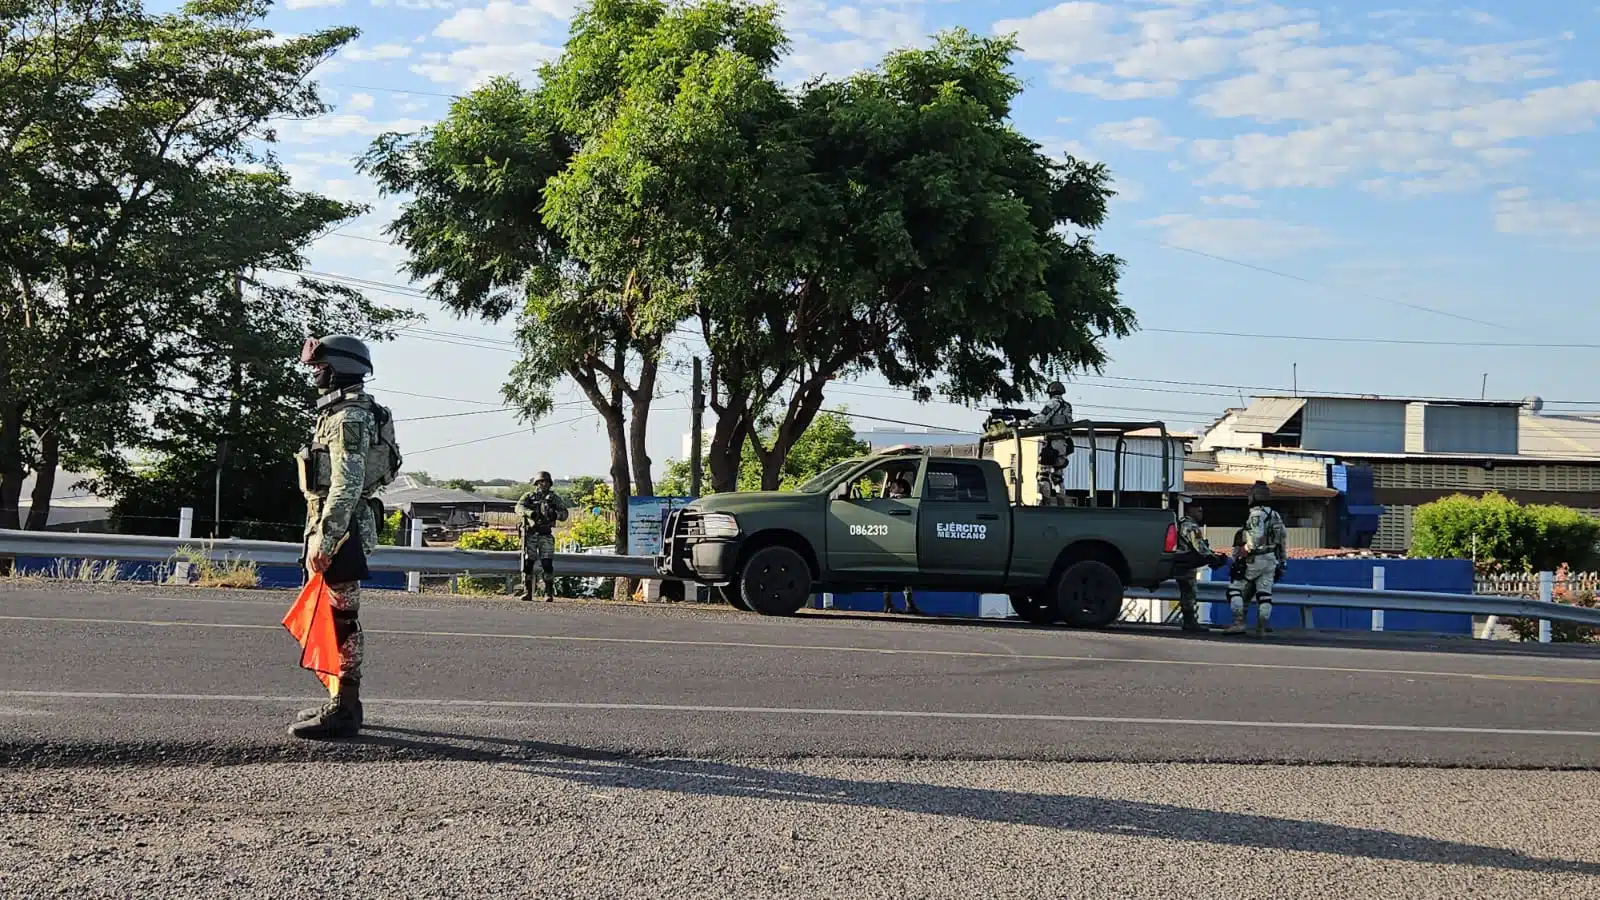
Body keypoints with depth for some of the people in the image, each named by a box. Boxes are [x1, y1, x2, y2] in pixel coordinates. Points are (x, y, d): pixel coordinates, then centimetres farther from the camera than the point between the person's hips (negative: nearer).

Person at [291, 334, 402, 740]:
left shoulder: (348, 416, -14)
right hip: (343, 527, 11)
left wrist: (324, 539, -25)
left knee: (343, 618, -9)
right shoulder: (340, 412, 20)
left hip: (341, 527, -11)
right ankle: (343, 702, 23)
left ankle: (343, 710, -8)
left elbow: (346, 485, -23)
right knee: (340, 618, 15)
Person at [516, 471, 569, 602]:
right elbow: (519, 508, -8)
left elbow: (564, 514, 4)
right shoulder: (528, 496, 9)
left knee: (547, 564, -7)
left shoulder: (554, 497, 11)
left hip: (546, 535, 0)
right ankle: (527, 592, 9)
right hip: (530, 534, 0)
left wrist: (556, 514, -19)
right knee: (527, 563, 1)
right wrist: (530, 512, -28)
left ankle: (549, 593, -3)